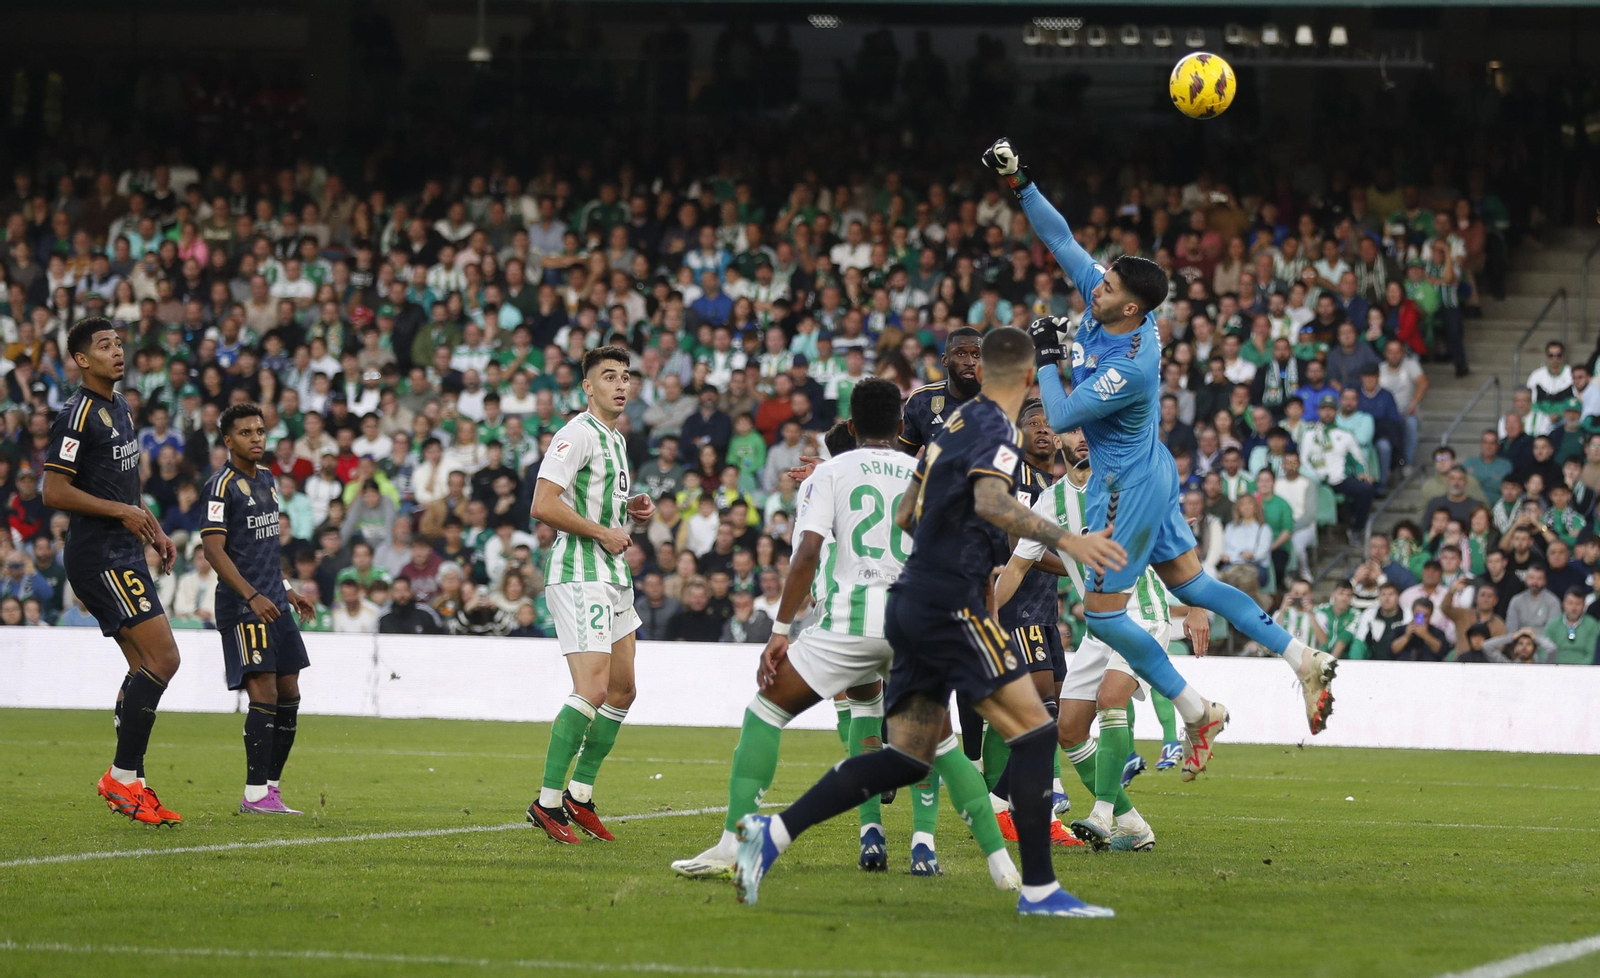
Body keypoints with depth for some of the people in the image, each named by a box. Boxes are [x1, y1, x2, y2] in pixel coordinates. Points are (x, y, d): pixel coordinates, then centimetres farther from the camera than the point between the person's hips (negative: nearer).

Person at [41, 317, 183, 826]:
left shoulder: (120, 408, 16)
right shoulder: (77, 415, -13)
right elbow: (54, 492, -17)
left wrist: (154, 530, 19)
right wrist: (123, 512, -18)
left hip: (123, 553, 10)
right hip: (99, 557, -10)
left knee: (144, 666, 10)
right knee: (164, 659, -15)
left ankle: (130, 783, 13)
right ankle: (122, 776, -9)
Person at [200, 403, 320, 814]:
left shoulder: (266, 479, 16)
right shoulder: (222, 486, -9)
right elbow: (214, 549, -16)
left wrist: (287, 591, 25)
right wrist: (252, 597, -23)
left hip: (273, 604, 9)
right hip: (242, 608, -9)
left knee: (289, 696, 6)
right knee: (264, 695, -13)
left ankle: (269, 788, 13)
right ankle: (255, 794, -11)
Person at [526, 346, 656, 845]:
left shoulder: (615, 439, 18)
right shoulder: (579, 433, -13)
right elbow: (544, 505, -22)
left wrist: (630, 508, 12)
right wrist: (604, 533, -17)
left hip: (614, 578, 10)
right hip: (580, 575, -10)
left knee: (621, 691, 12)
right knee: (592, 690, -18)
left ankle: (579, 795, 19)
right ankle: (547, 801, -14)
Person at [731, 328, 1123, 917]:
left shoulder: (956, 421, 17)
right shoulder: (996, 429, -9)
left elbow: (906, 515, 24)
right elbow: (990, 501, -29)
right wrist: (1065, 540, -37)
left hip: (913, 602, 9)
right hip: (951, 605, -9)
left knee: (910, 756, 8)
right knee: (1034, 731, -7)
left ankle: (772, 833, 1)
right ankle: (1039, 890, -9)